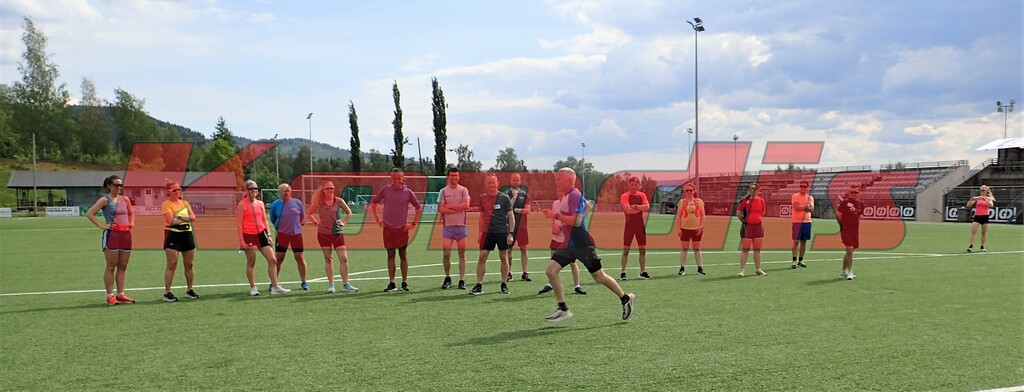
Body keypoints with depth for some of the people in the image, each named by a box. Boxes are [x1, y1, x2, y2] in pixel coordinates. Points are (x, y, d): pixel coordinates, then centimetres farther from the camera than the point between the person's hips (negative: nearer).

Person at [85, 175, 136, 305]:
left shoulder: (125, 199, 13)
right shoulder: (105, 200, -3)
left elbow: (131, 213, 29)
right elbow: (89, 214, -8)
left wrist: (131, 223, 11)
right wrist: (102, 226, -11)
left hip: (126, 235, 6)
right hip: (111, 235, -6)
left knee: (122, 266, 8)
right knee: (111, 266, -2)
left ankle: (121, 294, 14)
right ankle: (110, 295, 2)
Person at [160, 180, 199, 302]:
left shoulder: (185, 203, 13)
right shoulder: (166, 204, -4)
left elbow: (193, 217, 0)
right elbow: (171, 220, -17)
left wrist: (181, 217, -17)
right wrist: (187, 218, -7)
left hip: (187, 234, 6)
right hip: (173, 235, -6)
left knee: (189, 265, 9)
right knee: (172, 265, -8)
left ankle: (189, 290, 21)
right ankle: (167, 293, -4)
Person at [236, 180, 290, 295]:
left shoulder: (260, 203, 11)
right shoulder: (242, 204, -5)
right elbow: (239, 223, -7)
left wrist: (268, 234, 7)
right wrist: (241, 240, -13)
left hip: (261, 234, 5)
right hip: (248, 236, -5)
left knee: (272, 260, 0)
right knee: (251, 262, 4)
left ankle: (275, 287, 6)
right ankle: (253, 288, 16)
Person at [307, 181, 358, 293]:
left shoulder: (339, 201, 1)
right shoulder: (319, 203, 0)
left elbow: (349, 213, 15)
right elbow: (309, 214, 13)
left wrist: (344, 222, 2)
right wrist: (316, 222, 1)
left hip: (337, 233, 1)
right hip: (323, 233, 0)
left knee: (344, 258, -5)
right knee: (328, 259, 5)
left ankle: (345, 284, 1)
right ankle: (331, 285, 11)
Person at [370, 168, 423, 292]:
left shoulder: (408, 192, -1)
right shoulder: (385, 189, 1)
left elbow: (419, 208, 8)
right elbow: (373, 203, 12)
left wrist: (413, 224, 3)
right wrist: (378, 219, 7)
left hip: (402, 229, -1)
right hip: (388, 228, 1)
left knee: (403, 255, 3)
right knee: (390, 255, 5)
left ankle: (405, 283, 10)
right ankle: (391, 283, 9)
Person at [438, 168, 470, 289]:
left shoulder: (463, 190, 4)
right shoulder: (443, 191, 4)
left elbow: (466, 205, -12)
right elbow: (441, 209, -8)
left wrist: (449, 206, -10)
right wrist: (459, 209, -11)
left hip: (461, 226, 0)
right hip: (447, 226, 0)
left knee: (462, 254, 2)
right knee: (446, 254, -2)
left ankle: (462, 280, 7)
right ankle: (447, 278, 15)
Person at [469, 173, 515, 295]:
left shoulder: (504, 198, -3)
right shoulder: (483, 198, 7)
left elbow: (511, 216, 0)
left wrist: (511, 233, -6)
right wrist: (480, 233, 11)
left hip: (502, 232, -2)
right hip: (487, 232, 2)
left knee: (503, 257, 5)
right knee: (482, 257, -3)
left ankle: (504, 284, 17)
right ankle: (479, 286, 1)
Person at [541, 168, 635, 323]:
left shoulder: (574, 195, -17)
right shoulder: (566, 196, 11)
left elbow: (576, 221, -26)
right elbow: (586, 205, 30)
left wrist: (556, 216, -24)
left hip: (581, 245, -9)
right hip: (568, 244, 9)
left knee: (599, 277, 3)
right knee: (551, 270, -5)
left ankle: (626, 299, 23)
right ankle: (563, 309, 1)